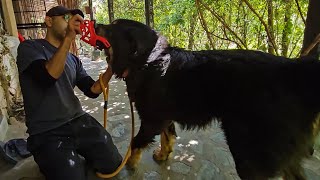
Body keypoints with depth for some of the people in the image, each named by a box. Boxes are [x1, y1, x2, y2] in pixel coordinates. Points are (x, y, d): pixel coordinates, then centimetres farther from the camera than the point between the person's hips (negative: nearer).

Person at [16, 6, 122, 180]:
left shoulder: (73, 59, 13)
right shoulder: (29, 47, -4)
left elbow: (92, 91, 5)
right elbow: (48, 76, -24)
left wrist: (111, 68, -9)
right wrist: (68, 38, -30)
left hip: (79, 121, 5)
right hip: (47, 132, -5)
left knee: (113, 164, 0)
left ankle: (75, 156, 23)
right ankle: (52, 162, 14)